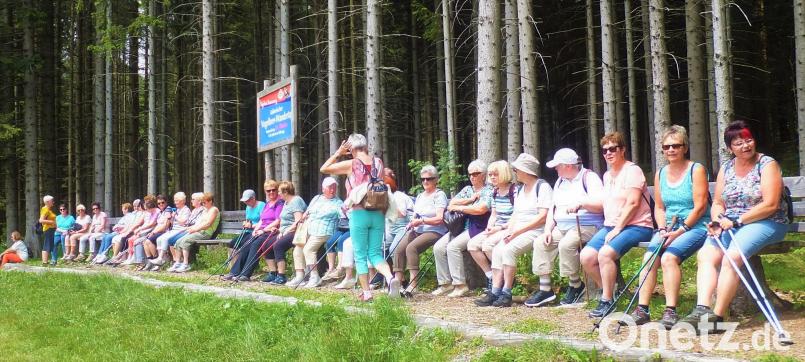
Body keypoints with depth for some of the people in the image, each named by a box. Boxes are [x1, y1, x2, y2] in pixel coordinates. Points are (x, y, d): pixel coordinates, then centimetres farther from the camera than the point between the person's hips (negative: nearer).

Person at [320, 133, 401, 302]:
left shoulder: (351, 164, -5)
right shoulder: (378, 163, 5)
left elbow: (323, 169, 5)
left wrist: (338, 153, 8)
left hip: (359, 213, -4)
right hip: (378, 213, 4)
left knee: (360, 255, 7)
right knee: (375, 253, 8)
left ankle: (366, 292, 7)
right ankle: (390, 277, -17)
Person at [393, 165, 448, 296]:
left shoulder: (439, 195, 0)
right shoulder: (420, 196, 24)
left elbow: (439, 219, -10)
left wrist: (421, 221, -18)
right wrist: (412, 223, 1)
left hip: (434, 231, -7)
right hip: (416, 230, 7)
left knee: (411, 247, -31)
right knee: (399, 249, -19)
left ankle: (412, 284, -34)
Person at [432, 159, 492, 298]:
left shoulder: (489, 191, -2)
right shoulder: (467, 189, 19)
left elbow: (480, 209, -20)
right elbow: (451, 205, 7)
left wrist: (459, 207, -7)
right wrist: (471, 199, -4)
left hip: (477, 229, -7)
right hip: (460, 226, 8)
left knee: (453, 246, -27)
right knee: (438, 247, -10)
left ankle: (460, 285, -21)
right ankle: (445, 283, -2)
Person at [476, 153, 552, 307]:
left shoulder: (542, 186, -5)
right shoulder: (520, 189, 21)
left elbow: (543, 217, -14)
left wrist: (517, 231, -18)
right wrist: (509, 230, -3)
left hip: (536, 230, -8)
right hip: (518, 231, 8)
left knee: (508, 249, -28)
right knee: (497, 250, -17)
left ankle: (506, 294, -22)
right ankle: (495, 292, -22)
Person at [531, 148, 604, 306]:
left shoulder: (589, 177, -4)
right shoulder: (560, 181, 18)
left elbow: (600, 205, -15)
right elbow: (553, 208, 18)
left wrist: (580, 203, -31)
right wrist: (548, 229, 4)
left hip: (586, 226, -8)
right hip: (562, 228, 8)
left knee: (566, 244, -33)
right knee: (540, 243, -13)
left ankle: (575, 285, -12)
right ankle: (545, 289, -12)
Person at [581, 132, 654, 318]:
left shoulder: (632, 170, -6)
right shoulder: (607, 176, 20)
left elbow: (632, 204, -15)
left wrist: (617, 230, -17)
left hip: (636, 226, -8)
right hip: (611, 226, 8)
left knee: (605, 253, -30)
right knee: (586, 256, -13)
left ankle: (606, 301, -19)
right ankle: (610, 291, 4)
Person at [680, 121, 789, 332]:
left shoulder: (767, 164, -3)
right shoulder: (726, 169, 15)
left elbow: (771, 205, -12)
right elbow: (717, 203, 15)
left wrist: (736, 221, -17)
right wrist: (717, 221, -8)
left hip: (765, 223, -6)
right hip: (729, 224, 6)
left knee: (732, 256, -30)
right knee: (706, 254, -21)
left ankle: (718, 316, -30)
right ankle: (702, 309, -33)